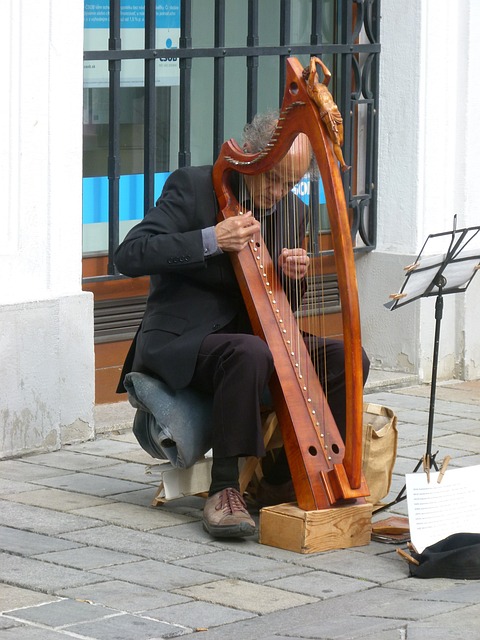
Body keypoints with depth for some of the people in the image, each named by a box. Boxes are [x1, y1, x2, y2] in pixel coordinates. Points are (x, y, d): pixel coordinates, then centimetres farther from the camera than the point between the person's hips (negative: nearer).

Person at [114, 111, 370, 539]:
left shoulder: (292, 212, 9)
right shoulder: (193, 186, -9)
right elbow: (129, 256, -20)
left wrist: (295, 275, -7)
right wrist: (212, 239, -25)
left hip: (252, 332, 7)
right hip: (182, 340, -7)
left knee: (346, 358, -12)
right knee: (250, 354, -37)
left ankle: (284, 479, -4)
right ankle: (224, 490, -27)